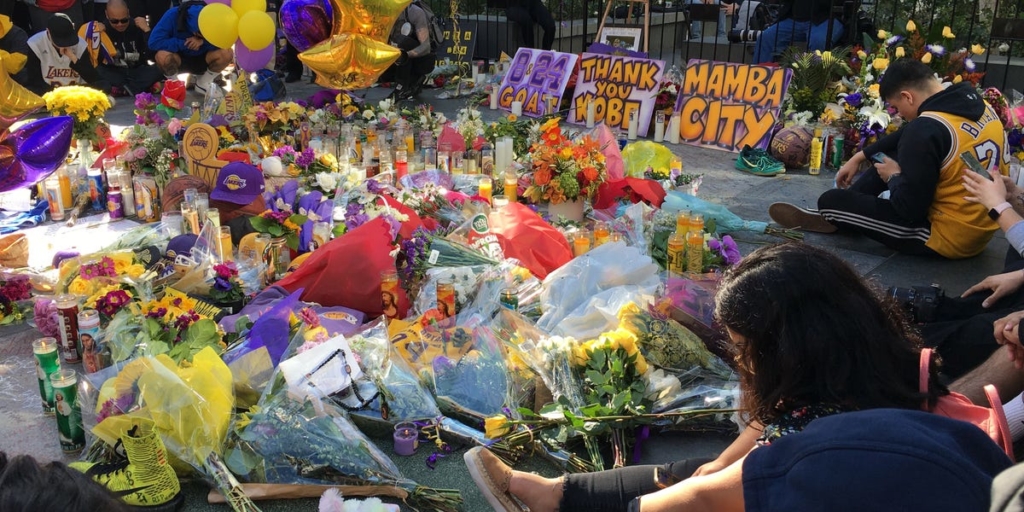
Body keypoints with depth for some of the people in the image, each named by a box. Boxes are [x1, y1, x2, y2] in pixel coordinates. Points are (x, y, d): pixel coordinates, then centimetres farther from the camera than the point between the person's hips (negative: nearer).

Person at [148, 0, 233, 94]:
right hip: (178, 59, -2)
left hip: (201, 60, 2)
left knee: (227, 53, -25)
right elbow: (154, 42, -30)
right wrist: (184, 44, -30)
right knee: (162, 56, -35)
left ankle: (203, 83, -1)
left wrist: (203, 41, -35)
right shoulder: (173, 15, -25)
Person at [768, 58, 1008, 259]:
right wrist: (859, 157, 23)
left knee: (832, 201, -4)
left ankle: (829, 216, 30)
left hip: (949, 237, -9)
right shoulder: (976, 104, 2)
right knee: (895, 158, 24)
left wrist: (893, 177, -4)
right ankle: (834, 216, 28)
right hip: (981, 229, 9)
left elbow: (909, 208, -23)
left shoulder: (928, 128, -25)